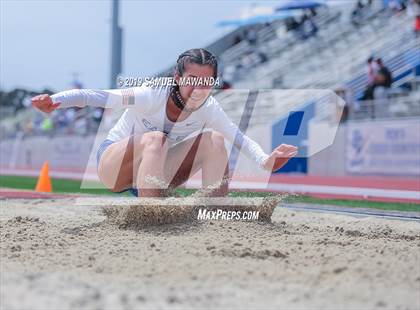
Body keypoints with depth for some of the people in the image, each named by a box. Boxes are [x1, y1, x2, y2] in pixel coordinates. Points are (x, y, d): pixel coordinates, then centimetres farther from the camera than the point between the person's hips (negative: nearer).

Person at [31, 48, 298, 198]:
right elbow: (97, 97, -33)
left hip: (154, 171, 5)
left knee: (214, 139, -16)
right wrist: (56, 100, -50)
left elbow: (240, 138, -12)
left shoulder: (209, 109, -13)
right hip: (113, 164, -5)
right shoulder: (153, 96, -28)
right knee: (154, 138, -37)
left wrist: (264, 161, -33)